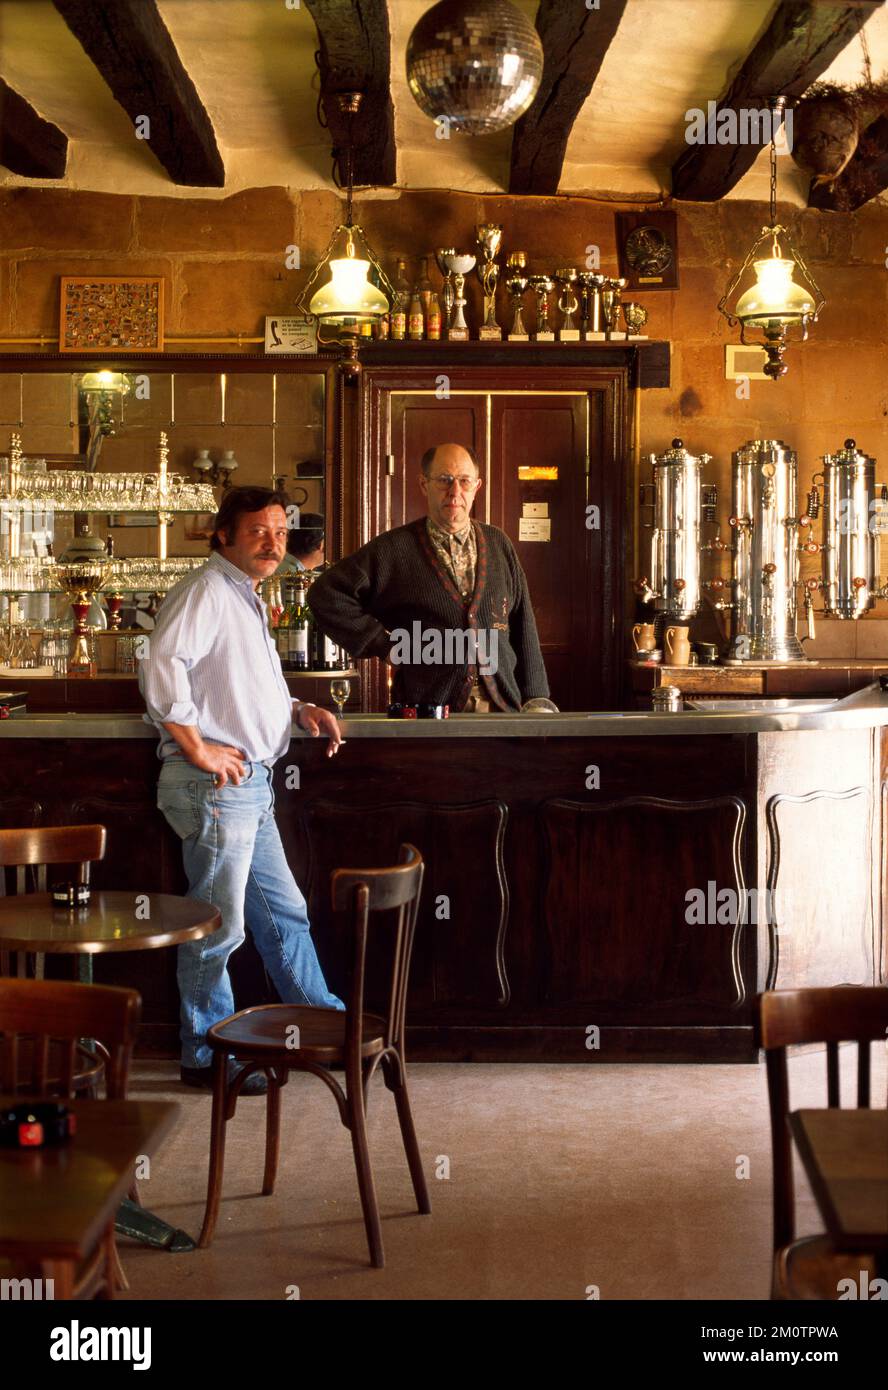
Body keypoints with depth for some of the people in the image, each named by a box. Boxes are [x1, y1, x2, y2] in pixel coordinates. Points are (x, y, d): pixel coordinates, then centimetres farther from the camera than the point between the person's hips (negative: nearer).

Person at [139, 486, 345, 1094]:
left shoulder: (245, 599, 20)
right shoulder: (208, 589, -12)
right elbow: (161, 667, -26)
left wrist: (298, 709, 13)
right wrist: (199, 750, -23)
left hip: (251, 784, 10)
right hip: (216, 786, -10)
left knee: (284, 912, 18)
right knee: (217, 928, 0)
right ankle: (207, 1057, 13)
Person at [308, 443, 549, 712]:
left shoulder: (499, 545, 12)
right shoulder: (394, 550, 0)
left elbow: (524, 629, 12)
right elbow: (325, 594, 0)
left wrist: (535, 701, 7)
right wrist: (382, 644, -4)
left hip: (501, 707, 3)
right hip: (426, 714, -3)